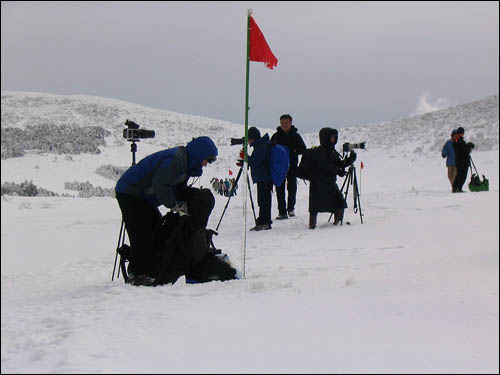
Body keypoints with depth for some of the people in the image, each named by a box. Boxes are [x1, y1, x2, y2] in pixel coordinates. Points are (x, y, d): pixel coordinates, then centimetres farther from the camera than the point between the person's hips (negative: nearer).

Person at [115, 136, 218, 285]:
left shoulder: (185, 162, 8)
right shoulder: (174, 160, -26)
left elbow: (180, 188, 15)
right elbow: (160, 186, -32)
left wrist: (187, 205, -2)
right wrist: (176, 206, -20)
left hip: (143, 197, 11)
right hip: (129, 193, -11)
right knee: (141, 234, -13)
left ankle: (152, 271, 13)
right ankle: (137, 274, -9)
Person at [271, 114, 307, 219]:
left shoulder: (295, 136, 6)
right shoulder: (276, 136, 6)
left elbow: (302, 149, 5)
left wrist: (293, 150, -13)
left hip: (292, 165, 0)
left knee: (292, 187, 6)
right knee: (280, 189, -3)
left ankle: (291, 208, 24)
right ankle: (282, 211, 0)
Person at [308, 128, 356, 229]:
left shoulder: (332, 151, 15)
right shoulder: (319, 151, -11)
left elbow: (340, 163, 14)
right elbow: (324, 166, -21)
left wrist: (350, 159, -1)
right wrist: (338, 171, -23)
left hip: (331, 182, 8)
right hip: (318, 183, -8)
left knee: (340, 202, 4)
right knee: (315, 205, -5)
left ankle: (337, 221, 19)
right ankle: (312, 224, 2)